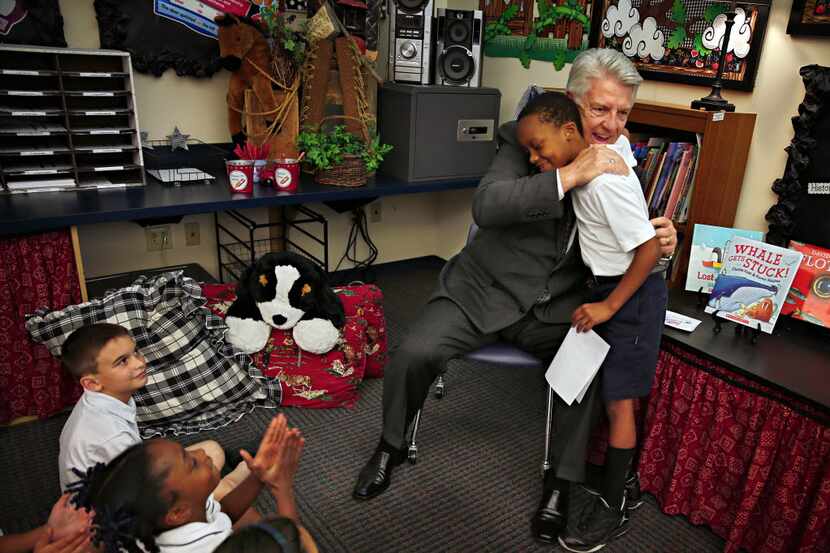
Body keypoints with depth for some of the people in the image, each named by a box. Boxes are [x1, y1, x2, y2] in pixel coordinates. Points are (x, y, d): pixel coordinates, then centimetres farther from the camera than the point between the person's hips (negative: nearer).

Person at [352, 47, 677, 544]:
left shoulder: (619, 165, 3)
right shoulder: (525, 138, -10)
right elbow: (486, 205, -27)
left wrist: (657, 237, -14)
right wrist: (570, 174, -34)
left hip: (556, 305, 3)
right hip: (485, 289, -2)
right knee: (415, 354, -19)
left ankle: (562, 480, 4)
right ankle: (392, 446, 14)